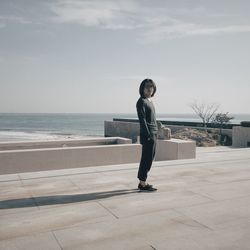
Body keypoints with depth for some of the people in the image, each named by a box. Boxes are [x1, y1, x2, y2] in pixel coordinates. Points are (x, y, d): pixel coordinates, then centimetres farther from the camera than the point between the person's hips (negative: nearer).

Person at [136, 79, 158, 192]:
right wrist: (148, 135, -21)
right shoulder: (141, 101, -10)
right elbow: (142, 120, -17)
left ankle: (142, 182, 22)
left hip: (153, 134, 9)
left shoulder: (149, 101, 18)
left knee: (149, 158, 13)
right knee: (147, 158, -5)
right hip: (147, 135, -9)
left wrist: (154, 135, 18)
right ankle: (143, 183, 3)